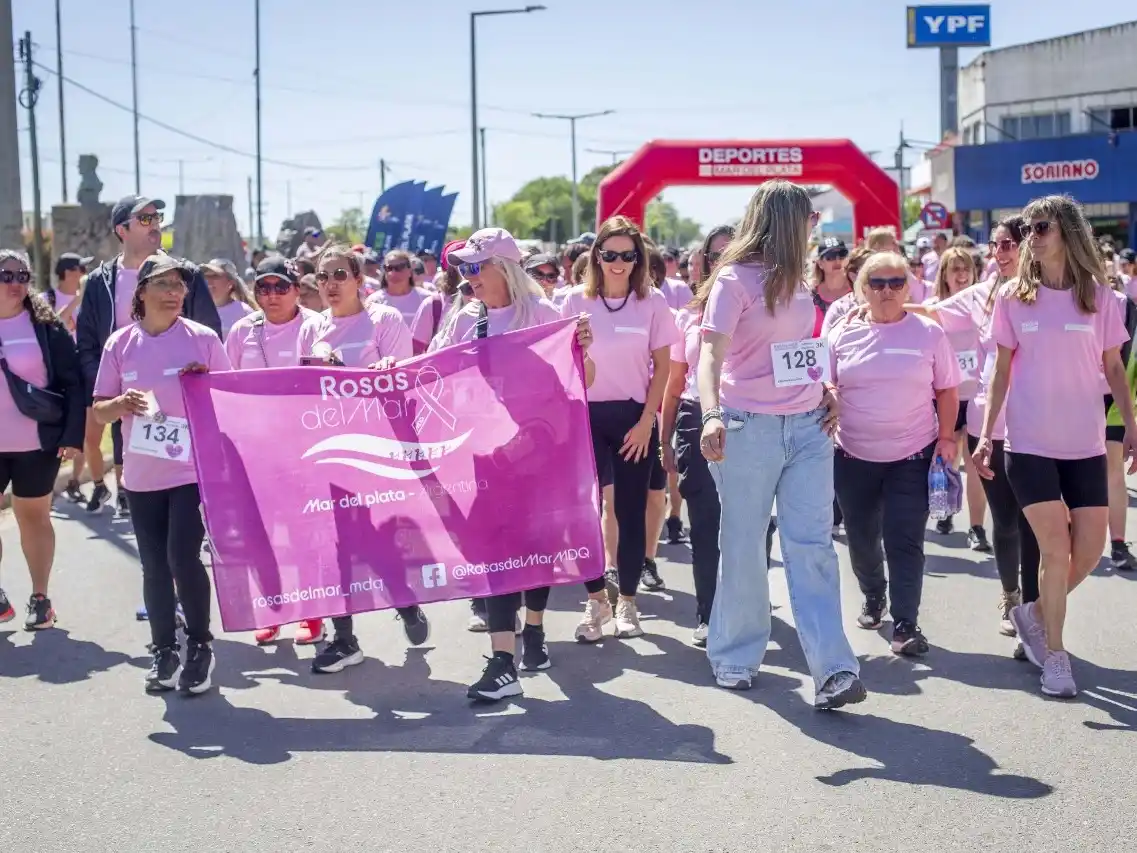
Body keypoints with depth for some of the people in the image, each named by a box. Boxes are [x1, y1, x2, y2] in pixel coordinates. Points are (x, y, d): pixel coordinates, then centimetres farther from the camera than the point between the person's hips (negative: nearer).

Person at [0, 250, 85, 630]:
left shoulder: (47, 325, -2)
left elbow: (73, 382, -4)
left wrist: (73, 435, -12)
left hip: (37, 443, -1)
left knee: (33, 516, 10)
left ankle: (40, 597, 19)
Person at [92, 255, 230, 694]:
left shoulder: (203, 338, -3)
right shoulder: (120, 343, 2)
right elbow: (99, 410, 6)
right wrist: (123, 403, -15)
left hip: (194, 470, -3)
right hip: (142, 475, 3)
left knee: (182, 557, -11)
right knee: (154, 566, 9)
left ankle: (200, 646, 7)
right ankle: (163, 650, 23)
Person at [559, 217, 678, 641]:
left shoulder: (652, 302, -3)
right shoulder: (576, 300, -1)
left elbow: (662, 367, -1)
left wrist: (646, 422, -6)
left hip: (634, 417, -1)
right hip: (586, 416, 1)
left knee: (630, 511, 5)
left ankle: (627, 601, 16)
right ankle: (596, 600, 11)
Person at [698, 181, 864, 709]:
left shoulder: (795, 281, 17)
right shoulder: (734, 280, -5)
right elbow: (710, 354, -15)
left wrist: (825, 391, 8)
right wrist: (712, 414, -31)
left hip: (807, 428, 5)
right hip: (749, 428, -5)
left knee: (812, 546, -3)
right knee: (744, 547, 4)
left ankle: (833, 670, -8)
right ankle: (734, 659, 19)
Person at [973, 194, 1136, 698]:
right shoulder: (1013, 297, 1)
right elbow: (1001, 370, 5)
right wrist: (985, 434, 0)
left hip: (1085, 444, 2)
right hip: (1029, 443, -2)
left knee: (1090, 552, 1)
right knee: (1056, 550, -7)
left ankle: (1034, 614, 28)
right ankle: (1055, 656, 9)